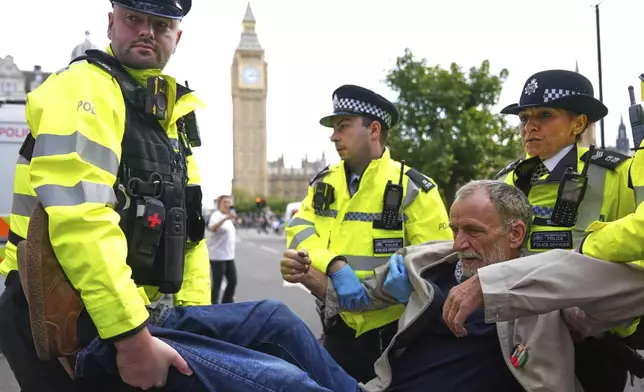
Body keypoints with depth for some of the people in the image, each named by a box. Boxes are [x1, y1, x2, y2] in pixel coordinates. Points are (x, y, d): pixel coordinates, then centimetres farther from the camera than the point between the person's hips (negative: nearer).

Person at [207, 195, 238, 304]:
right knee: (217, 283, -5)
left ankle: (227, 303, 21)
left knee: (233, 281, 9)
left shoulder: (228, 217, 16)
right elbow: (212, 228, -34)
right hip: (218, 256, -9)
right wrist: (226, 218, -46)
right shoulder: (216, 215, -12)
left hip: (229, 256, 9)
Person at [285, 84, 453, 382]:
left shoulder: (412, 188, -10)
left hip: (393, 332, -4)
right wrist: (335, 267, -26)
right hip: (339, 329, 4)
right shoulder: (324, 183, 5)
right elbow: (299, 233, -8)